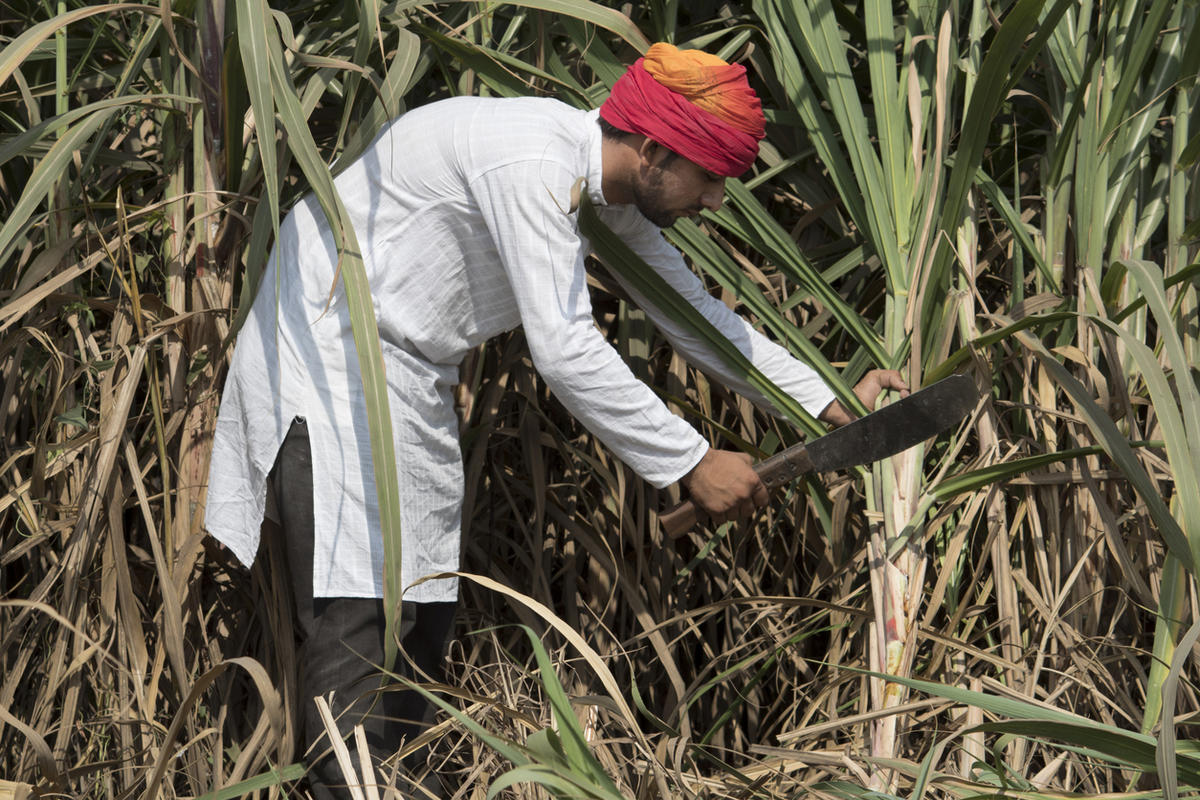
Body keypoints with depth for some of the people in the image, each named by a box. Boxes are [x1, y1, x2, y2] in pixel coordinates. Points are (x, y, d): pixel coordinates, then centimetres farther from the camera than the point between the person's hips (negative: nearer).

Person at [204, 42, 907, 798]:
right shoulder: (533, 164, -28)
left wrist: (830, 404, 10)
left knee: (423, 607, 8)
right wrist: (693, 462, -26)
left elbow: (696, 313, 13)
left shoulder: (614, 194, 2)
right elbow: (565, 352, -30)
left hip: (407, 369, 10)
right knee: (361, 604, -15)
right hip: (331, 351, -10)